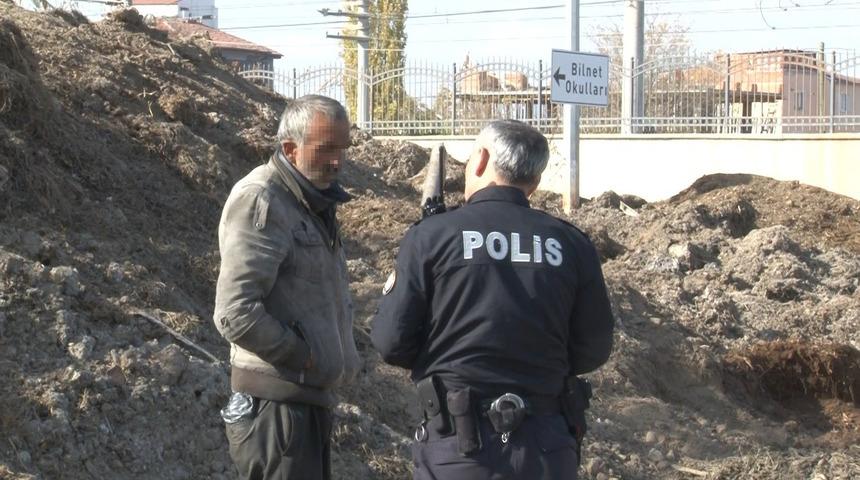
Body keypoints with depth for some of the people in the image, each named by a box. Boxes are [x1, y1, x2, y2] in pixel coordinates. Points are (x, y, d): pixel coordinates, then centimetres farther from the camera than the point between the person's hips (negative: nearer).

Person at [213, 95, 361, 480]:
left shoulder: (313, 203, 15)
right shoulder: (260, 202, -16)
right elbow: (236, 314, -25)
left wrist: (343, 354, 10)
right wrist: (302, 356, -16)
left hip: (311, 400, 10)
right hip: (276, 404, -10)